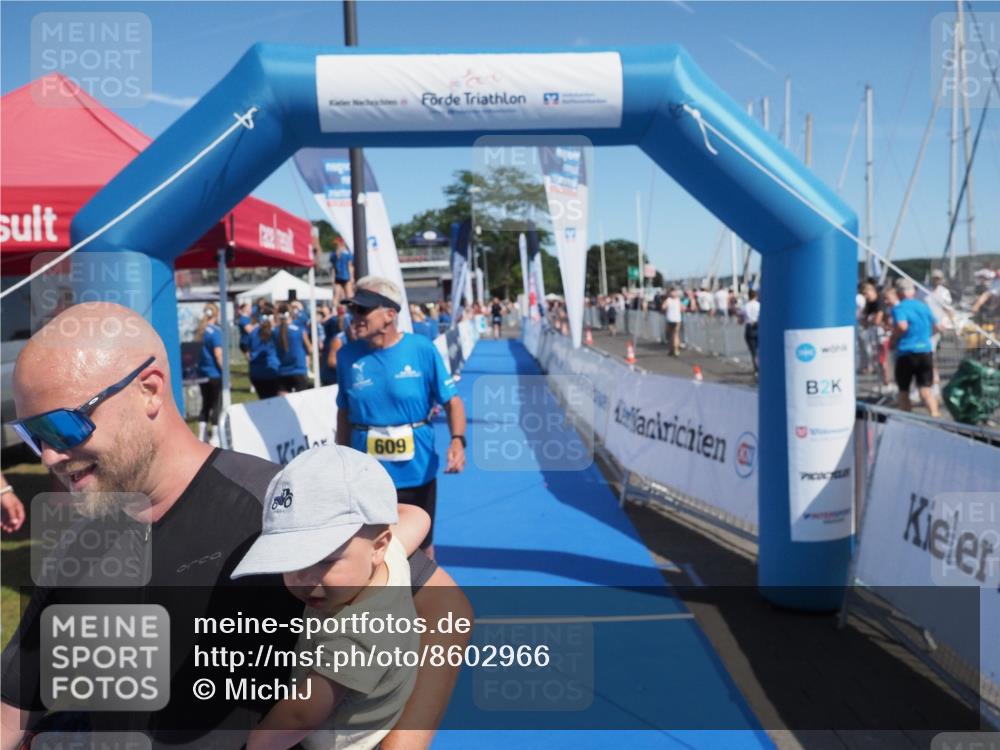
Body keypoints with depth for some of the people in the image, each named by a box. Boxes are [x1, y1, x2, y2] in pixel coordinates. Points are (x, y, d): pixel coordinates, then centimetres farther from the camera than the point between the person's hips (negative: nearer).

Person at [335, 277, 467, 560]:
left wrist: (458, 440, -24)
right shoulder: (347, 355, -2)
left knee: (420, 546, 17)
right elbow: (344, 412, 9)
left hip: (416, 471, -2)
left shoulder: (422, 349, -12)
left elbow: (452, 400, -7)